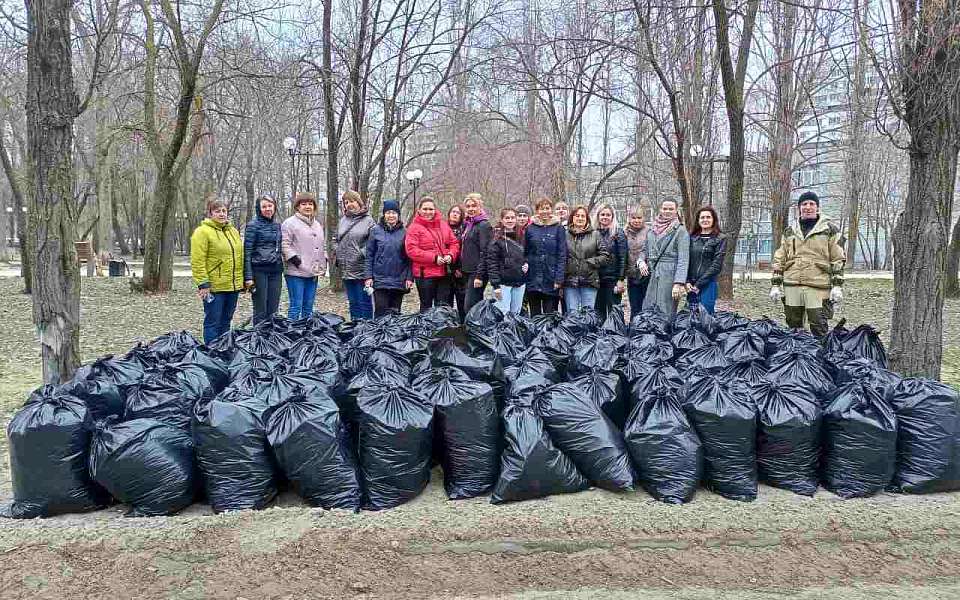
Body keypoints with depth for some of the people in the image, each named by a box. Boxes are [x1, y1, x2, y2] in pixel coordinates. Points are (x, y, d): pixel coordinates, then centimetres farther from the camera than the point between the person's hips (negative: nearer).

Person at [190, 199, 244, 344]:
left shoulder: (234, 231, 14)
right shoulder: (203, 232, -8)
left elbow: (239, 257, 20)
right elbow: (197, 261, -13)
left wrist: (242, 280, 16)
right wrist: (203, 284, -18)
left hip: (233, 286, 7)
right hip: (214, 287, -7)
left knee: (225, 322, 15)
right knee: (213, 323, 0)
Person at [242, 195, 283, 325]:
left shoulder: (277, 225, 13)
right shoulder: (253, 225, -4)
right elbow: (247, 251, -7)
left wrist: (281, 267, 12)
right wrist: (248, 277, -13)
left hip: (276, 270, 5)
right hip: (259, 270, -5)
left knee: (273, 310, 7)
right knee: (260, 311, 0)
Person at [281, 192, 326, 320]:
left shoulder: (317, 224, 19)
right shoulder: (290, 223, -5)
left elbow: (321, 245, 25)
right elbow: (285, 244, -11)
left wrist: (324, 261, 13)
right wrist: (294, 258, -19)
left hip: (313, 272, 7)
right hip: (296, 272, -7)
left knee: (308, 307, 13)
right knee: (296, 306, -5)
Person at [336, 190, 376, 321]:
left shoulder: (368, 220, -5)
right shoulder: (343, 220, 13)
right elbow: (337, 240, 22)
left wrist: (362, 253, -14)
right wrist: (338, 256, 12)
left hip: (362, 270, -6)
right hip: (346, 270, 6)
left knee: (364, 303, 0)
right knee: (353, 303, 14)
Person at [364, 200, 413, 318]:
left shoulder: (404, 232, 5)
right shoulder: (376, 231, 4)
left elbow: (409, 257, 5)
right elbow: (369, 255, 4)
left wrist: (409, 277, -3)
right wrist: (369, 276, -3)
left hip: (399, 280, 1)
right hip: (380, 280, -1)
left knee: (395, 312, 7)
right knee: (381, 312, -5)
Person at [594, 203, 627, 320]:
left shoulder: (618, 233, -1)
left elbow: (623, 258, -6)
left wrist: (621, 279, -12)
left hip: (613, 279, -4)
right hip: (597, 279, 4)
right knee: (599, 312, 8)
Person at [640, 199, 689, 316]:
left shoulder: (681, 231, -1)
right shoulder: (651, 229, 14)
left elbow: (683, 259, -8)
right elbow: (645, 250, 25)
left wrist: (679, 283, -17)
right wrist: (642, 261, 2)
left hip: (669, 276, -5)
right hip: (650, 276, 5)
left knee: (665, 313, -4)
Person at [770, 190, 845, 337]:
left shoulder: (829, 230, 6)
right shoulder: (789, 231, 16)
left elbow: (838, 260, 3)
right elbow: (779, 260, 15)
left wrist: (837, 286, -4)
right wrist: (775, 285, 8)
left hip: (818, 287, -3)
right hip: (791, 286, 4)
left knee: (819, 331, -4)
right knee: (793, 328, 9)